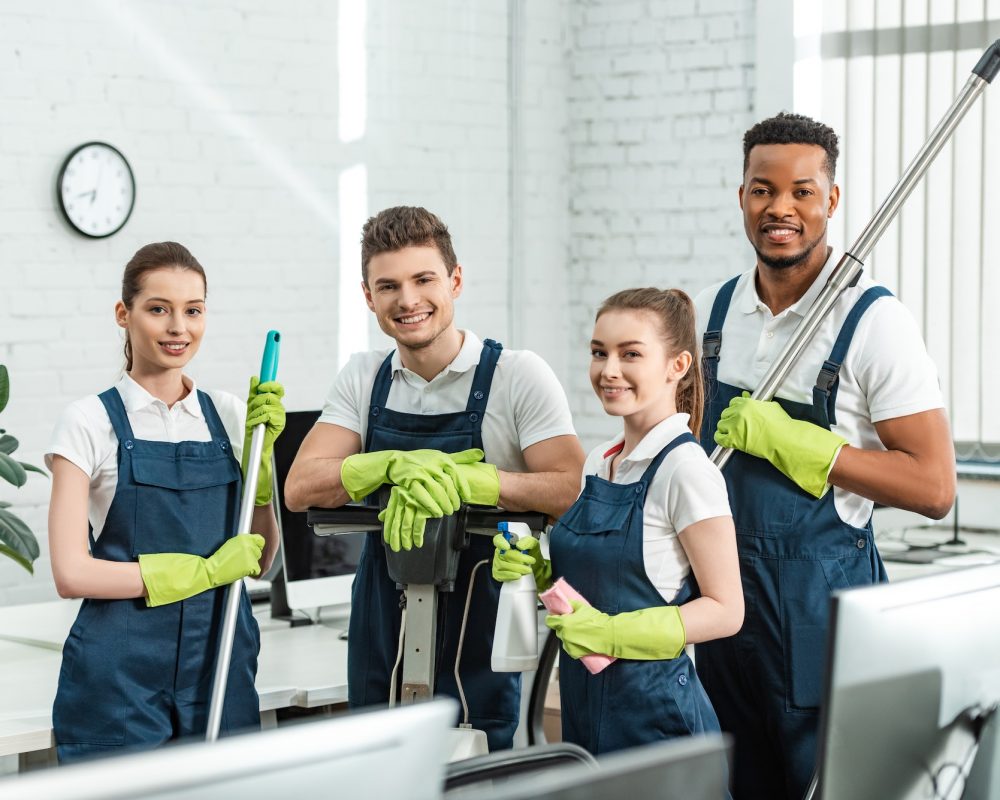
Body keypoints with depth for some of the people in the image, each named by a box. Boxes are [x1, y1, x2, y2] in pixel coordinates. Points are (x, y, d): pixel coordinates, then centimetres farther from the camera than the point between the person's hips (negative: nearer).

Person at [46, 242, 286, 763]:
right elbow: (72, 574, -11)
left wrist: (260, 452, -2)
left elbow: (260, 558, 10)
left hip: (220, 660, 4)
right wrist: (205, 570, -12)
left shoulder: (228, 415, 9)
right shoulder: (91, 422, -4)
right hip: (123, 673, -4)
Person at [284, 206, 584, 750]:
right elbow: (300, 489, -4)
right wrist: (399, 466, -20)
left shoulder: (517, 374, -6)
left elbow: (572, 490, -17)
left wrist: (456, 479, -27)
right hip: (382, 632, 4)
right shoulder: (363, 379, 6)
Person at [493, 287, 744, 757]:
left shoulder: (685, 469, -14)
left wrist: (612, 633, -22)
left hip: (652, 706, -7)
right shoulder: (597, 463, 9)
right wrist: (533, 570, -1)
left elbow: (725, 610, -15)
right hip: (584, 701, 7)